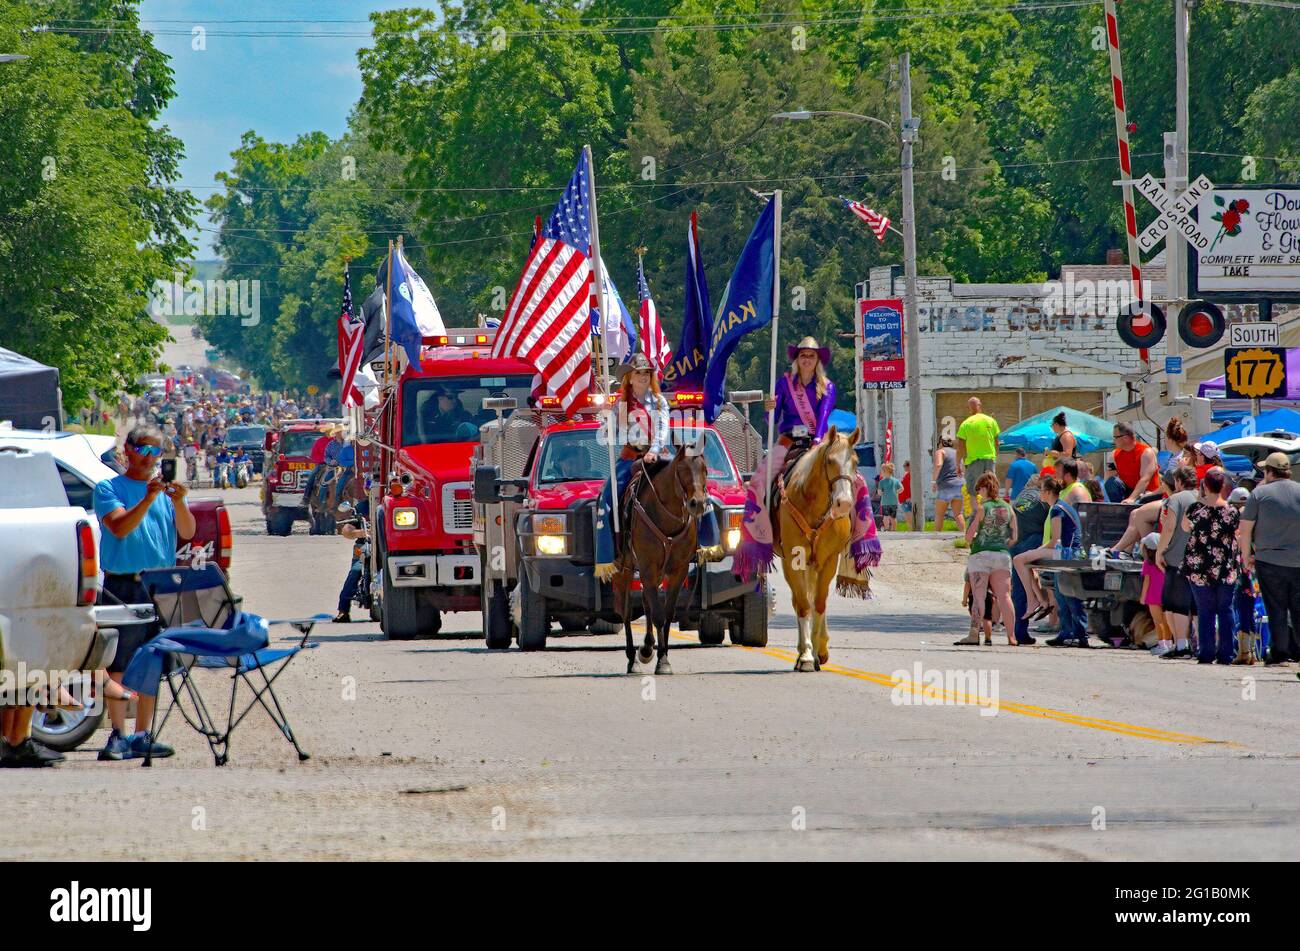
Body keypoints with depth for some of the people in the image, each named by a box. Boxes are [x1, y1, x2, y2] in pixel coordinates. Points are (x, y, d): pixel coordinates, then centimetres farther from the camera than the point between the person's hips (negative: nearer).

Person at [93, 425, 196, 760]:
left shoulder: (166, 490, 14)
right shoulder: (109, 488, 3)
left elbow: (187, 533, 4)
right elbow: (120, 527, -13)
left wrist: (178, 502, -14)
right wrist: (148, 499, -24)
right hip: (122, 587, -4)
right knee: (118, 665, -7)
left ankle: (142, 736, 11)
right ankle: (118, 736, -8)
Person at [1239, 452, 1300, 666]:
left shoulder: (1260, 493, -5)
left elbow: (1245, 529, -4)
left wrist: (1246, 556, 8)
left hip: (1269, 560, -2)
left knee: (1277, 609, 2)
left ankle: (1279, 653, 2)